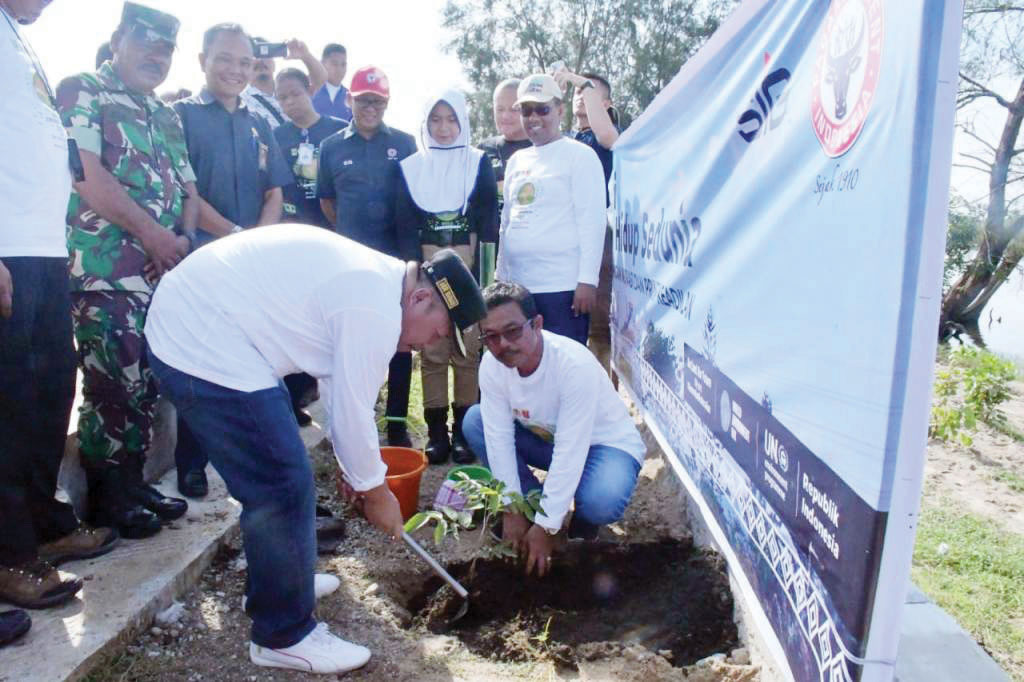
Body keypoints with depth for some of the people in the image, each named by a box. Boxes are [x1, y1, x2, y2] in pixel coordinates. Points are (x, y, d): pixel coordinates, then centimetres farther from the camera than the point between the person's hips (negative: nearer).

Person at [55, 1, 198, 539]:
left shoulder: (166, 116, 21)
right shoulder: (82, 92, 0)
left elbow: (187, 185, 18)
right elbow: (87, 175, -12)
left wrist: (183, 237, -1)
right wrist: (150, 232, -13)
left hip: (165, 270, 7)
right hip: (106, 269, -7)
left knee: (146, 382, 9)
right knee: (115, 383, -6)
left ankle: (133, 482, 21)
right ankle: (106, 496, 8)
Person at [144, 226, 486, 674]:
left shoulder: (372, 277, 13)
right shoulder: (377, 309, -18)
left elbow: (339, 387, 19)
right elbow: (352, 413, -12)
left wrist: (354, 467, 24)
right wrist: (375, 490, 4)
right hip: (203, 346, -11)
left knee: (275, 476, 22)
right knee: (285, 490, -6)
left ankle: (275, 581, 39)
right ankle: (284, 636, 11)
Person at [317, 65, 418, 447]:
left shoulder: (404, 143, 4)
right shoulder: (331, 147, 6)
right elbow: (326, 199, 17)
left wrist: (412, 248, 2)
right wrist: (348, 236, 12)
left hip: (397, 258, -1)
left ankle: (397, 423, 12)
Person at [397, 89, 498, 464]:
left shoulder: (478, 163, 10)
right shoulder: (411, 166, 13)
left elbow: (488, 215, 2)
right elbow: (404, 220, 9)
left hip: (468, 269, -1)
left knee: (468, 350, -2)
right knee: (432, 351, 0)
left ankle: (464, 430, 7)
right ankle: (437, 432, 8)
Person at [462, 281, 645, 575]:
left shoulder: (575, 364, -34)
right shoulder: (492, 364, -18)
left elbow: (569, 452, -33)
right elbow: (499, 436, -15)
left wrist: (545, 527, -29)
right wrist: (512, 509, -16)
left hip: (604, 443, -5)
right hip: (545, 437, 5)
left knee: (602, 502, -36)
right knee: (474, 421, -13)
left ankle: (584, 516, 3)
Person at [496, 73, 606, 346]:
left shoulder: (579, 155, -1)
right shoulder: (517, 160, 17)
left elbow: (591, 221, -8)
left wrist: (587, 281, -15)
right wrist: (501, 274, 18)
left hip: (562, 286, -6)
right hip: (517, 285, 6)